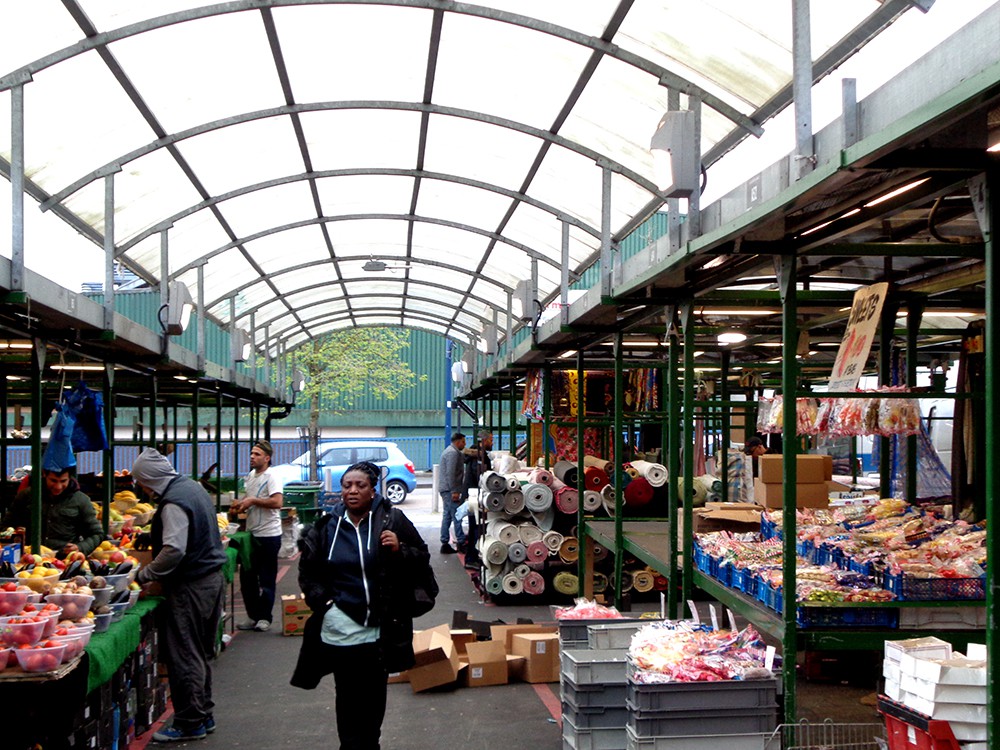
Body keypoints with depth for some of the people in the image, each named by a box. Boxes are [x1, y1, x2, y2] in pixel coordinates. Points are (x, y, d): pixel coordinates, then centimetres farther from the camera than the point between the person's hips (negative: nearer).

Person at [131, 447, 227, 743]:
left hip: (190, 585, -10)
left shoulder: (174, 502, -19)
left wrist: (145, 574, -14)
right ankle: (203, 715, 25)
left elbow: (174, 550, -26)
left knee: (184, 656, -1)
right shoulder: (192, 486, 11)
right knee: (200, 653, 17)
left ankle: (190, 723, 6)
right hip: (212, 577, 10)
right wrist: (151, 535, 19)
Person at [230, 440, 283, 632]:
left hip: (268, 535, -8)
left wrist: (252, 500, -21)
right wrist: (240, 504, 4)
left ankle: (264, 617, 12)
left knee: (267, 579, 2)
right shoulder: (250, 476, 12)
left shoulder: (271, 477, -14)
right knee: (247, 576, 12)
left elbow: (277, 502, -25)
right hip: (252, 533, 9)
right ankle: (254, 616, 22)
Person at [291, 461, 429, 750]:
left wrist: (399, 550, -15)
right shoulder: (327, 526, 5)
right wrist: (321, 599, -1)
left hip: (379, 628, -1)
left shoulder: (392, 519, -1)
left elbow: (423, 557, 4)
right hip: (339, 627, 1)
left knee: (374, 697, 11)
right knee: (348, 697, 4)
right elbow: (307, 572, 15)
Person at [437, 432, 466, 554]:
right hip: (449, 489, -11)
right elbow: (450, 473, -20)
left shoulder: (450, 451, 21)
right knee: (456, 516, -7)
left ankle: (445, 544, 11)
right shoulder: (453, 453, -13)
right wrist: (454, 490, -21)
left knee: (447, 516, 10)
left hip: (446, 489, 11)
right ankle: (461, 542, -6)